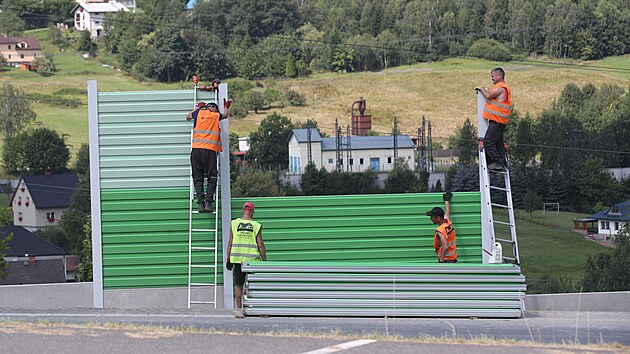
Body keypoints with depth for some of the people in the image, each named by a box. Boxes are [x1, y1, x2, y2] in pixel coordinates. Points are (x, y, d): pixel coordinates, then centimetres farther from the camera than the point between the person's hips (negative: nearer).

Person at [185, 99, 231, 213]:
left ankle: (200, 203, -8)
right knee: (212, 178, 4)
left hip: (196, 149, 2)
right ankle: (208, 203, -11)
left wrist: (198, 107, 49)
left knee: (198, 178, 4)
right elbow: (225, 115, 38)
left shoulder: (199, 113, 13)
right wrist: (226, 107, 58)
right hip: (210, 150, -2)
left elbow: (188, 117, 36)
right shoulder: (217, 116, 12)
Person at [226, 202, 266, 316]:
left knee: (239, 285, 8)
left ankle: (239, 309, 6)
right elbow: (260, 245, -2)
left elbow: (230, 243, 3)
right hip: (252, 259, -1)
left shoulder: (234, 223, 2)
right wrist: (265, 261, 4)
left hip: (238, 259, 1)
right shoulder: (256, 226, -2)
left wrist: (228, 259, 9)